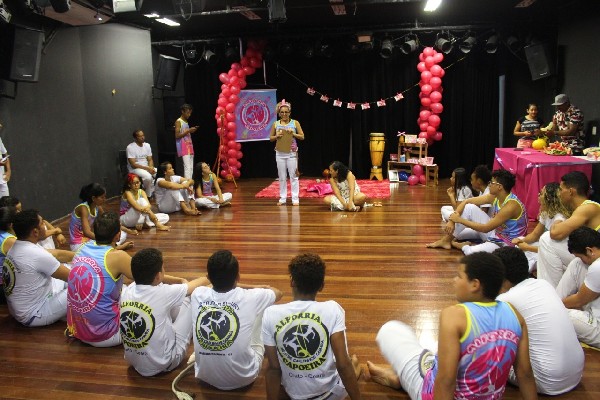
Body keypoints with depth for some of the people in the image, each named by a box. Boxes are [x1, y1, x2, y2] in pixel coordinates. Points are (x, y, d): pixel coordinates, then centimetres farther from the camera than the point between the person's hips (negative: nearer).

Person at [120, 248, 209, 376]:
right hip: (163, 363, -6)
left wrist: (181, 280, 20)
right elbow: (202, 282, -7)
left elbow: (151, 278, 15)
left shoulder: (128, 290, -10)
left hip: (133, 361, 6)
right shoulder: (162, 293, -26)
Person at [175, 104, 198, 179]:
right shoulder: (178, 122, -5)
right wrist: (188, 131, -14)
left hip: (189, 146, 8)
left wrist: (191, 131, 9)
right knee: (187, 167, -16)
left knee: (191, 167, 4)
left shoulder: (186, 122, 19)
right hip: (183, 147, -8)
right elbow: (177, 136, -13)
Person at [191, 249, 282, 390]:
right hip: (243, 377, -2)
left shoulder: (198, 295, -11)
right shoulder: (250, 298, -17)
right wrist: (260, 288, 26)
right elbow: (278, 292, 7)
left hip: (205, 375, 3)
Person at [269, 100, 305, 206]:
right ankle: (282, 198, 16)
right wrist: (277, 136, -9)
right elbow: (271, 138, 10)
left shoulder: (295, 123, 0)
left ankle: (295, 199, 7)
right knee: (282, 177, 8)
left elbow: (302, 137, 1)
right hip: (280, 153, 2)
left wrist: (293, 134, -14)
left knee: (293, 176, 1)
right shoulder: (275, 124, 4)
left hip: (292, 153, -2)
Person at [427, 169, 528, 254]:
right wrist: (452, 220, -13)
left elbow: (486, 228, -28)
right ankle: (446, 240, 3)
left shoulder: (511, 205, -28)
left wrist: (460, 220, -22)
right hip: (494, 234, 8)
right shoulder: (494, 197, -5)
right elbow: (466, 201, 0)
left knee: (471, 252, -34)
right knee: (469, 207, -5)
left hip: (507, 244, -8)